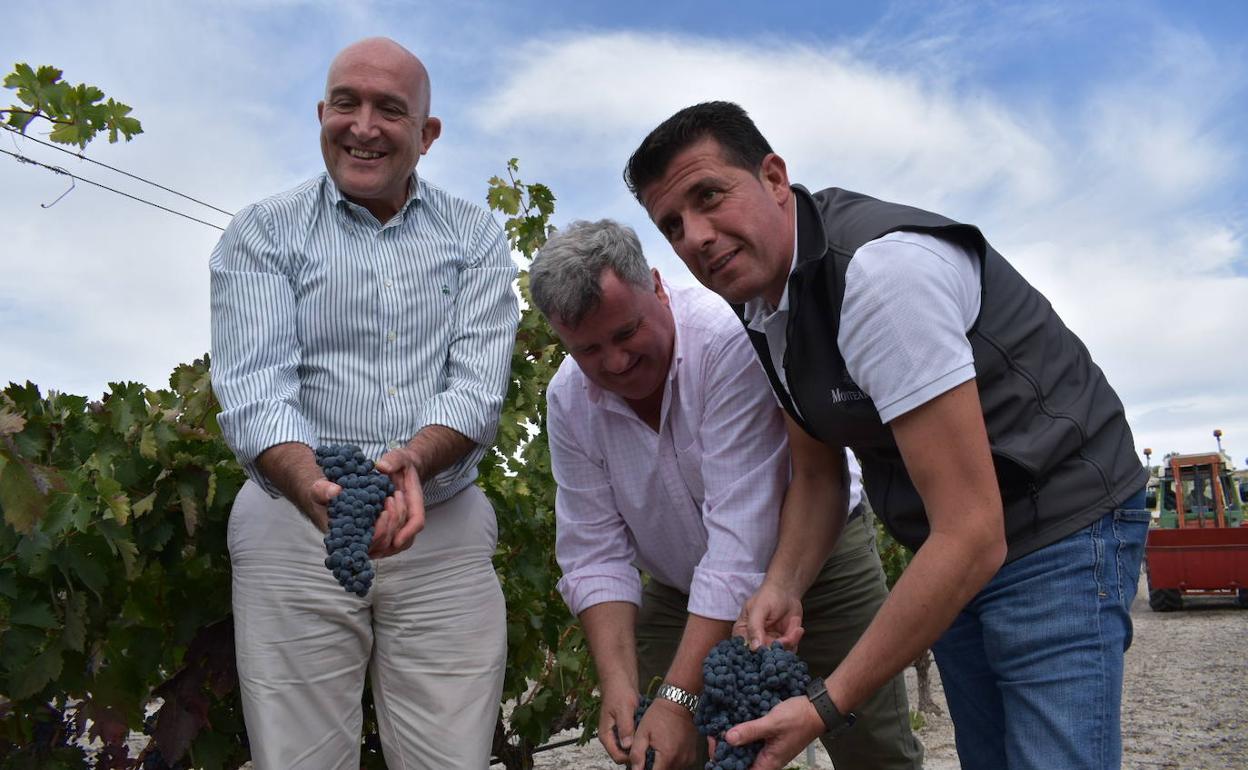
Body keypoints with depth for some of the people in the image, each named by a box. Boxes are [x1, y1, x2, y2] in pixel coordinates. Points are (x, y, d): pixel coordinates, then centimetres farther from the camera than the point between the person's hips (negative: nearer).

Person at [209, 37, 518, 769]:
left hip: (445, 531, 1)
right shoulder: (262, 235, 2)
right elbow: (255, 391, -11)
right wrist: (319, 491, -31)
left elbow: (479, 384, -6)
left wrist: (414, 459, -27)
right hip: (296, 528, 0)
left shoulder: (476, 237, 6)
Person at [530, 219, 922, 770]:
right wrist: (619, 684, -23)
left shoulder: (730, 338, -31)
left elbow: (741, 536, -34)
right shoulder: (568, 400, -12)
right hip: (682, 589, 4)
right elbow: (594, 555, -10)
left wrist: (682, 697, -35)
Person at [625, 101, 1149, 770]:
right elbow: (818, 474, 8)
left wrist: (827, 706, -29)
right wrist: (781, 586, -12)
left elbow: (973, 533, -32)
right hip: (949, 552, 8)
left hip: (1060, 523, -8)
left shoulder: (881, 267, -29)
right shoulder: (760, 308, -1)